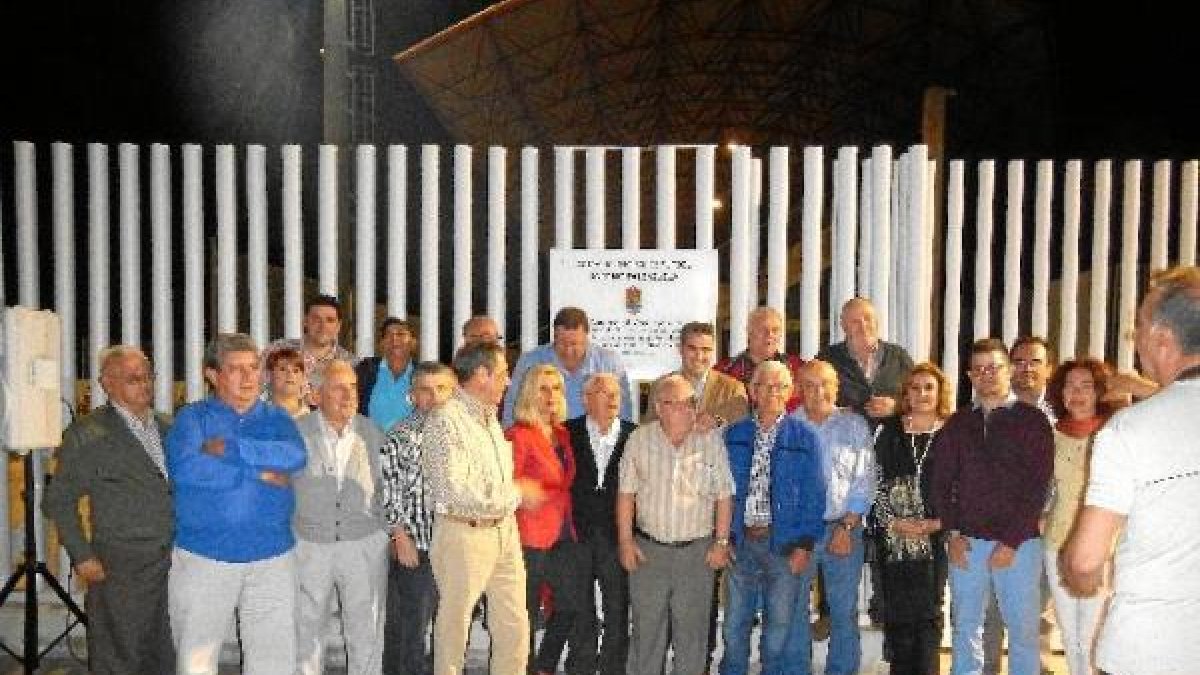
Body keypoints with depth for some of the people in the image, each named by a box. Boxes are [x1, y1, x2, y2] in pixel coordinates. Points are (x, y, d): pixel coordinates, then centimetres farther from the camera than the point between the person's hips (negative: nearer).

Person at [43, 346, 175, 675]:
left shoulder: (167, 427, 12)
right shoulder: (88, 434, -5)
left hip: (174, 564, 5)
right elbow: (58, 500, -3)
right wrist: (83, 557, -9)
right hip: (121, 570, -5)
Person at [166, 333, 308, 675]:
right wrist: (258, 474, -15)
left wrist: (230, 449, -17)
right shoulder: (193, 417, 2)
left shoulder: (277, 418, 9)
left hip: (272, 556, 2)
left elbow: (295, 455, -12)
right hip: (203, 556, -1)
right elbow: (184, 468, -17)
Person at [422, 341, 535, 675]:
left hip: (504, 531, 8)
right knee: (455, 624, 7)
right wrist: (514, 494, -15)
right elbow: (452, 491, -23)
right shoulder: (446, 419, -14)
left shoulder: (490, 416, 13)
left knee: (515, 625, 11)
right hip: (464, 532, -8)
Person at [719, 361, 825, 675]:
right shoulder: (733, 435, 4)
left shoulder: (804, 438, -1)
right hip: (741, 542, 2)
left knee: (779, 624, 10)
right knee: (734, 624, 10)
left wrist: (805, 544, -8)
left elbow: (813, 495, -3)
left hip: (784, 543, -1)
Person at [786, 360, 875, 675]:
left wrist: (847, 526, -5)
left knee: (844, 612, 6)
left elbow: (863, 480, 2)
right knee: (793, 609, 6)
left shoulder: (853, 424, 3)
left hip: (842, 528, 0)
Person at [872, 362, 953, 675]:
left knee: (929, 611, 0)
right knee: (897, 612, 4)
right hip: (893, 536, 1)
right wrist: (892, 521, -7)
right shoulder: (888, 431, 6)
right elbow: (876, 480, 3)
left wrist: (939, 523, -9)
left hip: (935, 536, -1)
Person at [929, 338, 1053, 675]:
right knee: (965, 627, 9)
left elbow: (1038, 487, -5)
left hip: (1018, 543, -2)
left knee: (1023, 630, 3)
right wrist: (953, 534, -3)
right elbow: (940, 483, 8)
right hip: (966, 542, 3)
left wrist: (1011, 542, -10)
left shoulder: (1032, 421, 1)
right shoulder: (956, 425, 10)